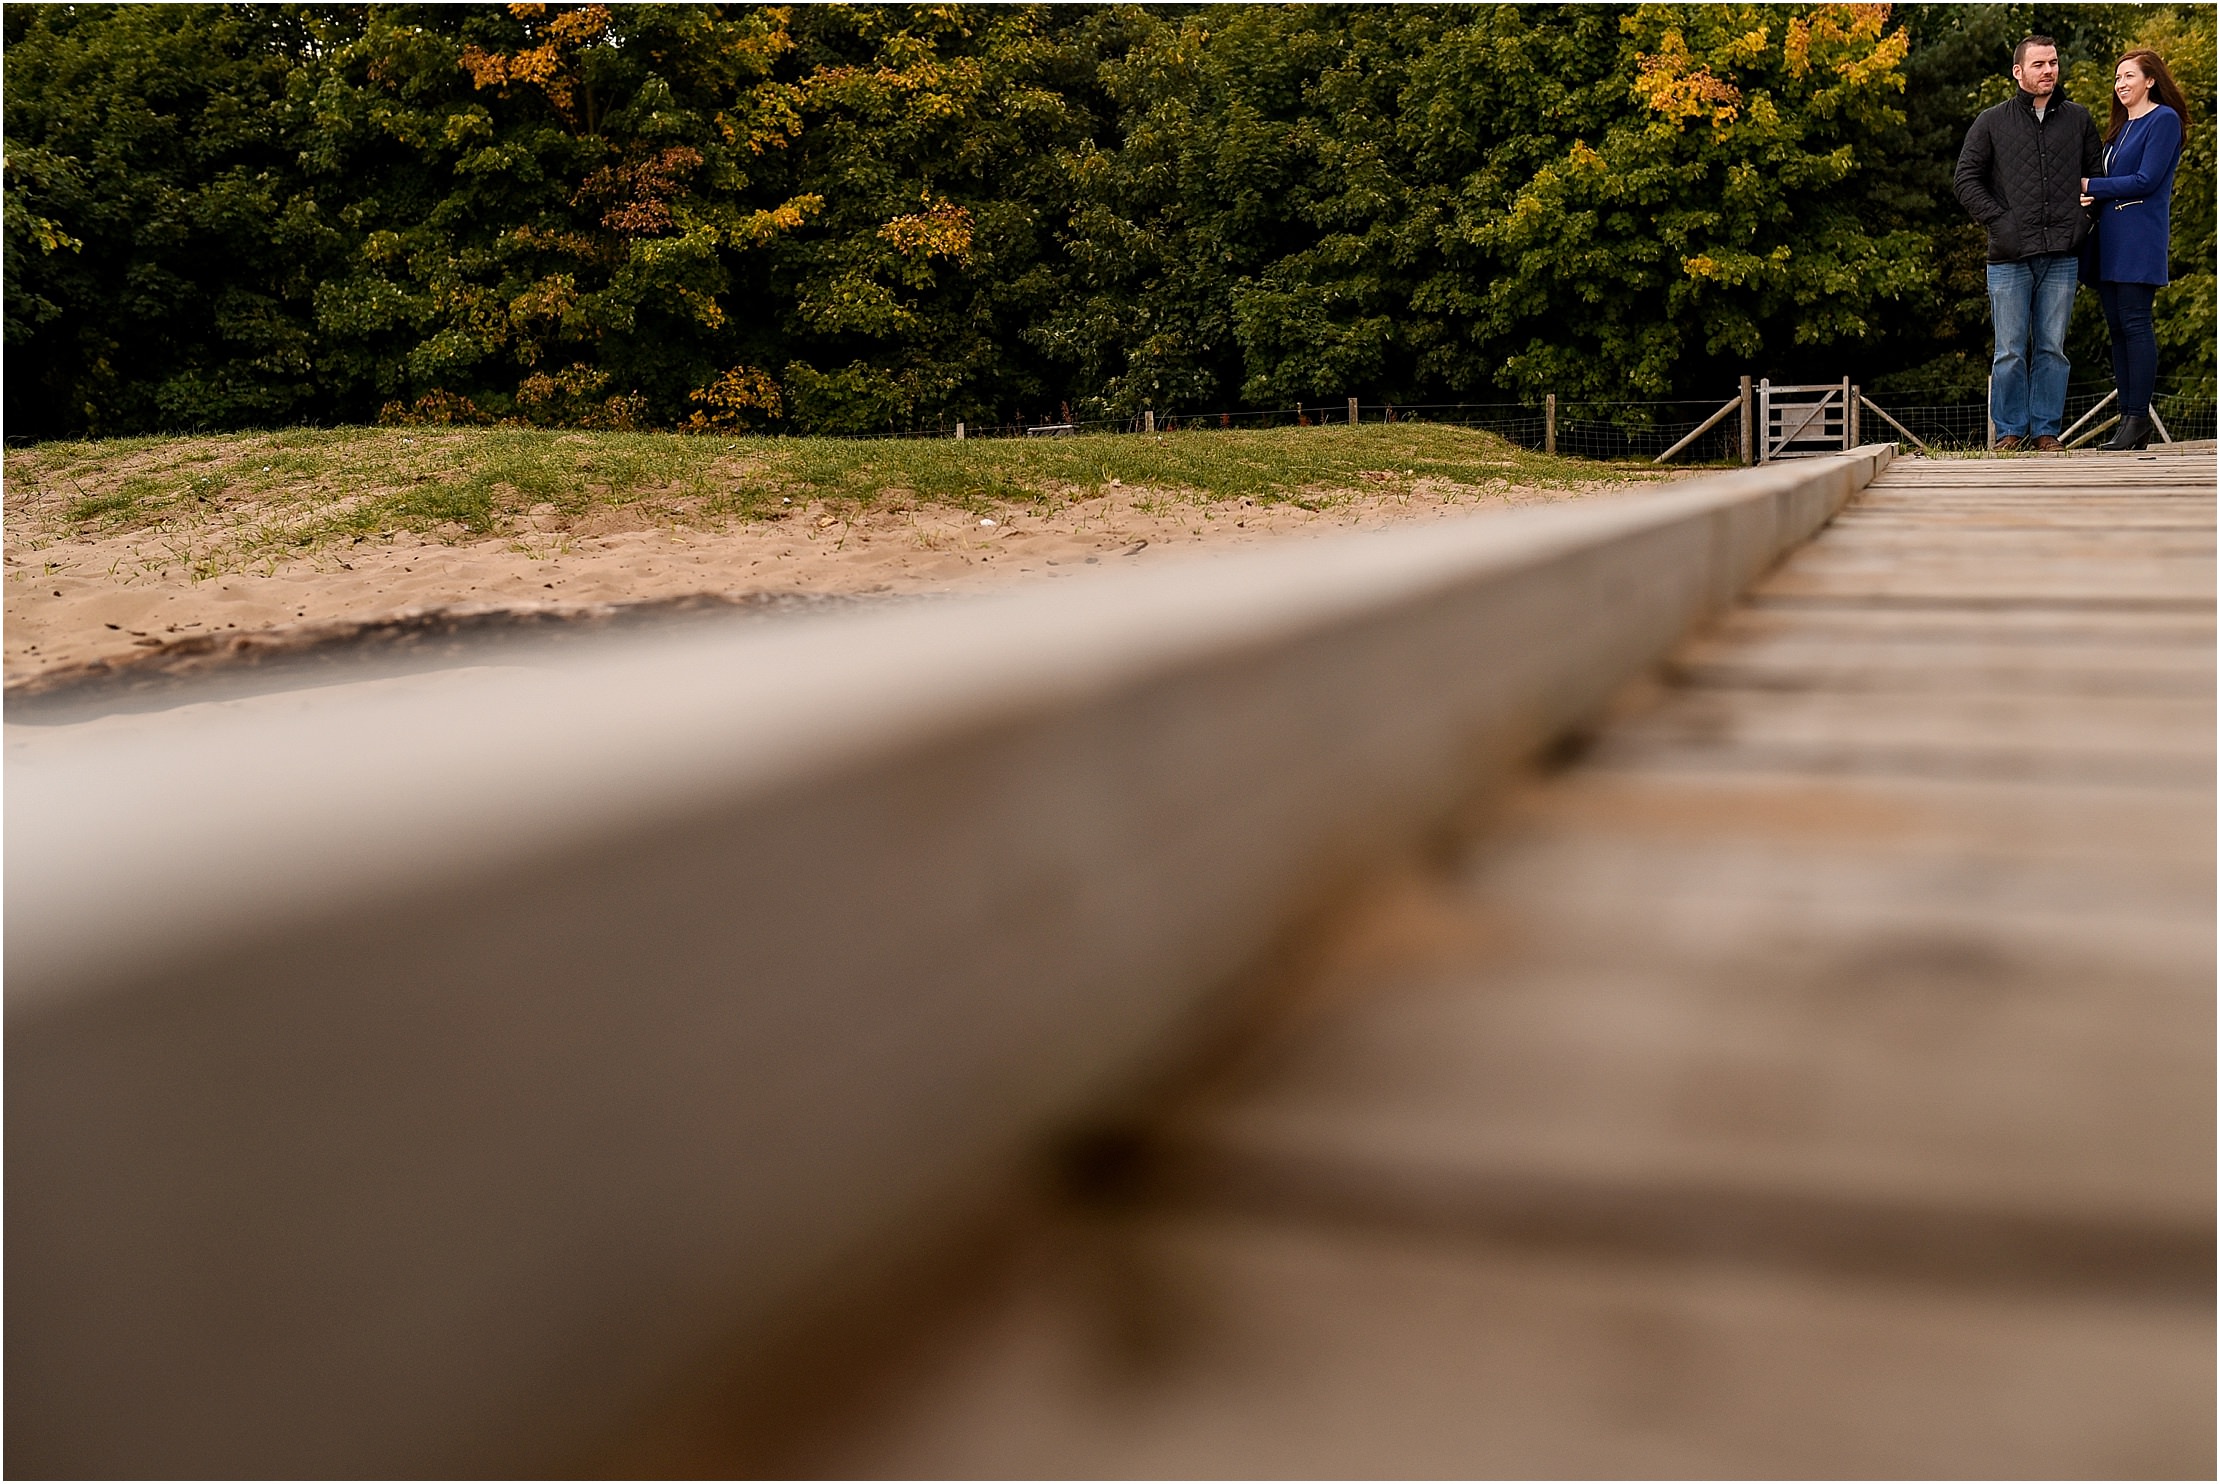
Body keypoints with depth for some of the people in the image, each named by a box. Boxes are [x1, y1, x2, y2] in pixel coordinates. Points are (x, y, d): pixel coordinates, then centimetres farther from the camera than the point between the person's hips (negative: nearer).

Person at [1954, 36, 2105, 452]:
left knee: (2052, 348, 4)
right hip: (2010, 256, -2)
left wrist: (2084, 217, 5)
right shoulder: (1992, 122, 6)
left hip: (2061, 256, 2)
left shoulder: (2078, 119, 13)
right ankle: (2011, 430, 8)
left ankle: (2046, 429, 11)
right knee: (2011, 351, -1)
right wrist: (1998, 220, -7)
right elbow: (1966, 180, 4)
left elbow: (2097, 172, 20)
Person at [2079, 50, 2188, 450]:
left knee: (2134, 323, -11)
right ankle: (2126, 417, 7)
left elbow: (2146, 181, -12)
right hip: (2110, 238, 8)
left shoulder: (2163, 119, -4)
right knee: (2116, 327, 5)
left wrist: (2091, 187, -8)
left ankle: (2139, 419, -10)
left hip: (2140, 238, -8)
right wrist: (2092, 198, -2)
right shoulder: (2120, 127, 21)